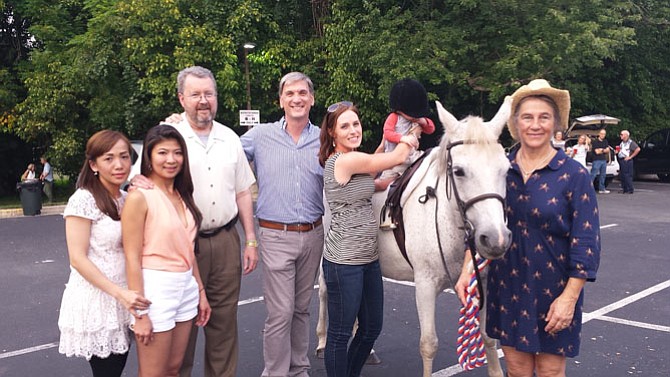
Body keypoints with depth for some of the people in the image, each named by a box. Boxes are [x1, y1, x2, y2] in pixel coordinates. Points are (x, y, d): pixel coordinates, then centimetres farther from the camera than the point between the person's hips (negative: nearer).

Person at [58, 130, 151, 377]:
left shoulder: (127, 199, 8)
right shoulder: (84, 200, -14)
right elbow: (78, 258, -18)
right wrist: (119, 293, -23)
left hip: (123, 299, 7)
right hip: (96, 300, -7)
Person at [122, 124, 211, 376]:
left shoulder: (181, 195, 10)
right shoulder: (139, 197, -12)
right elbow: (132, 258, -14)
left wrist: (201, 292, 14)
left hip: (186, 287, 7)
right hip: (155, 289, -7)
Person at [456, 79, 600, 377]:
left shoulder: (574, 175, -10)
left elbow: (585, 243, -11)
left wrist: (569, 297, -15)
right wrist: (467, 270, -4)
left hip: (554, 288, -3)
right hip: (507, 286, 3)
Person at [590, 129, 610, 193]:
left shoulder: (605, 141, 14)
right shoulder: (595, 142, -6)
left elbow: (608, 150, 7)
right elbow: (597, 152, -13)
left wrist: (601, 150, -9)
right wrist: (604, 150, -1)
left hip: (604, 160, 7)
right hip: (597, 160, -7)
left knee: (603, 175, 11)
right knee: (593, 175, -11)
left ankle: (602, 189, 18)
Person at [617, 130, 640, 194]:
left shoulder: (631, 142, -8)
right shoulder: (622, 143, 19)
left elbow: (638, 149, -18)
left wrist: (631, 157, -15)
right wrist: (617, 151, 11)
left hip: (627, 161, -9)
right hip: (621, 160, 9)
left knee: (628, 175, -8)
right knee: (622, 175, 10)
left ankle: (630, 190, -5)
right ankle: (624, 189, 16)